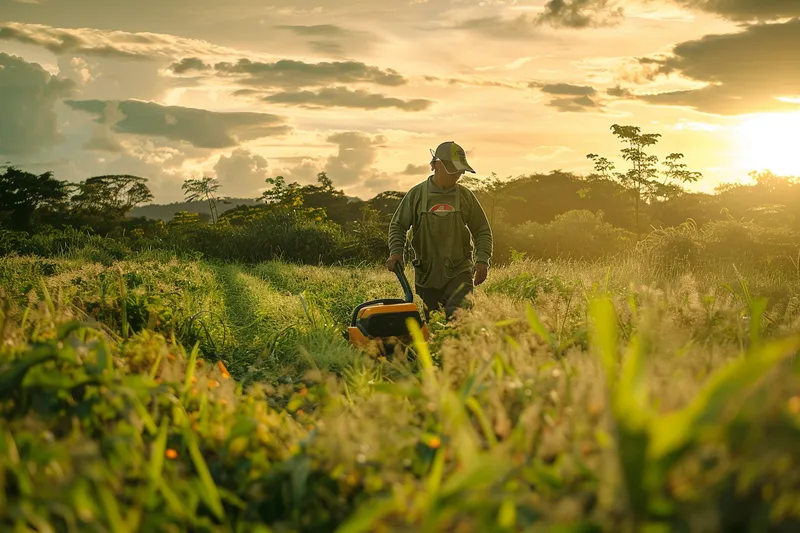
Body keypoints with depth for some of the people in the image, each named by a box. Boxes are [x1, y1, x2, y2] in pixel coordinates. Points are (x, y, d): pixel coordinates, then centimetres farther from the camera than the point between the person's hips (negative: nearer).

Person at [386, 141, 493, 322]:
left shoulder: (465, 195, 4)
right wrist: (396, 251, -7)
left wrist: (483, 260, -4)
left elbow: (482, 231, 10)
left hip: (459, 272, -1)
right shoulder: (416, 194, 1)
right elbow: (398, 225, 10)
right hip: (427, 274, 1)